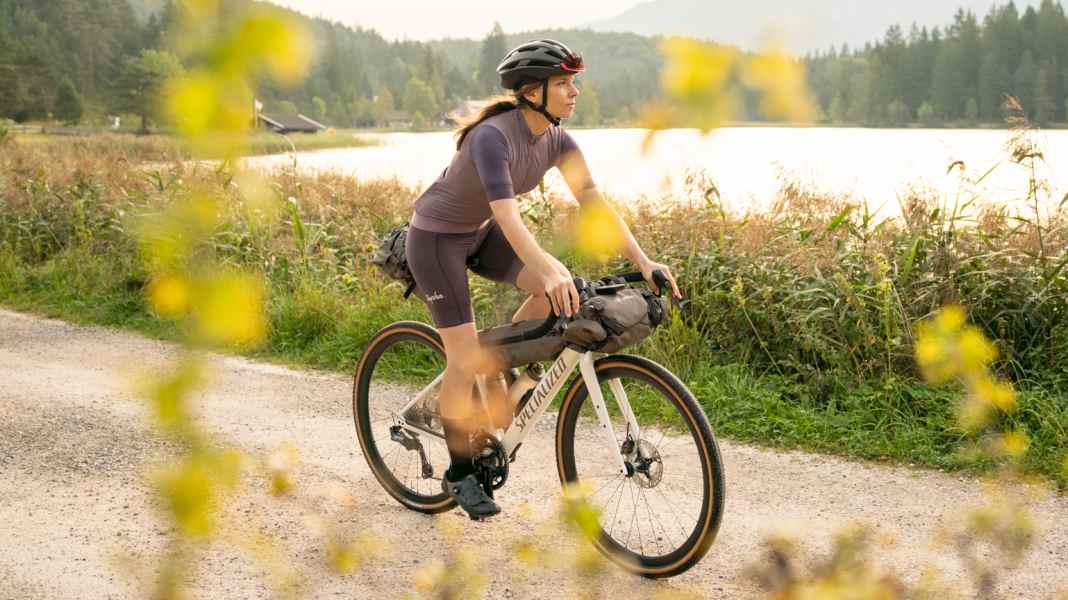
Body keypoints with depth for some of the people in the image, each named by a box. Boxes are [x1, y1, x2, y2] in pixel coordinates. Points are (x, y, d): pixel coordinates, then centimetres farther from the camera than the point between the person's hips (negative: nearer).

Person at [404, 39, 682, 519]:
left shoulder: (556, 139, -9)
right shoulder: (493, 136, -31)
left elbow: (593, 201, -12)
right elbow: (507, 215, -43)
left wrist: (643, 261, -22)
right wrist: (549, 270, -57)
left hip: (479, 233, 7)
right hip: (436, 236, -7)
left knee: (560, 290, -14)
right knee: (466, 358, -9)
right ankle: (460, 473, 9)